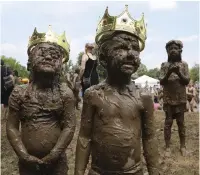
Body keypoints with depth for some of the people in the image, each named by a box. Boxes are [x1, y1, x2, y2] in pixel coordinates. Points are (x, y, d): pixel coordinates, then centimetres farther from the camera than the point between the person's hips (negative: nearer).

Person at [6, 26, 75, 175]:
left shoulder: (65, 93, -9)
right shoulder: (20, 93, -6)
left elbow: (69, 126, -10)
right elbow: (12, 127, -4)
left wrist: (54, 155, -15)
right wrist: (24, 155, -12)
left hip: (56, 161, 0)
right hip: (28, 162, 1)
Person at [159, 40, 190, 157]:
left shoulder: (184, 64, 4)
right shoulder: (164, 65, 3)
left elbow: (187, 81, -3)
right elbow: (162, 82, -4)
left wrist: (179, 73, -20)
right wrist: (169, 73, -21)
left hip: (181, 99, 1)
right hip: (168, 99, 0)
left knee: (181, 122, 7)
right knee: (168, 122, 1)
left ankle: (183, 146, 16)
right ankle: (168, 147, 7)